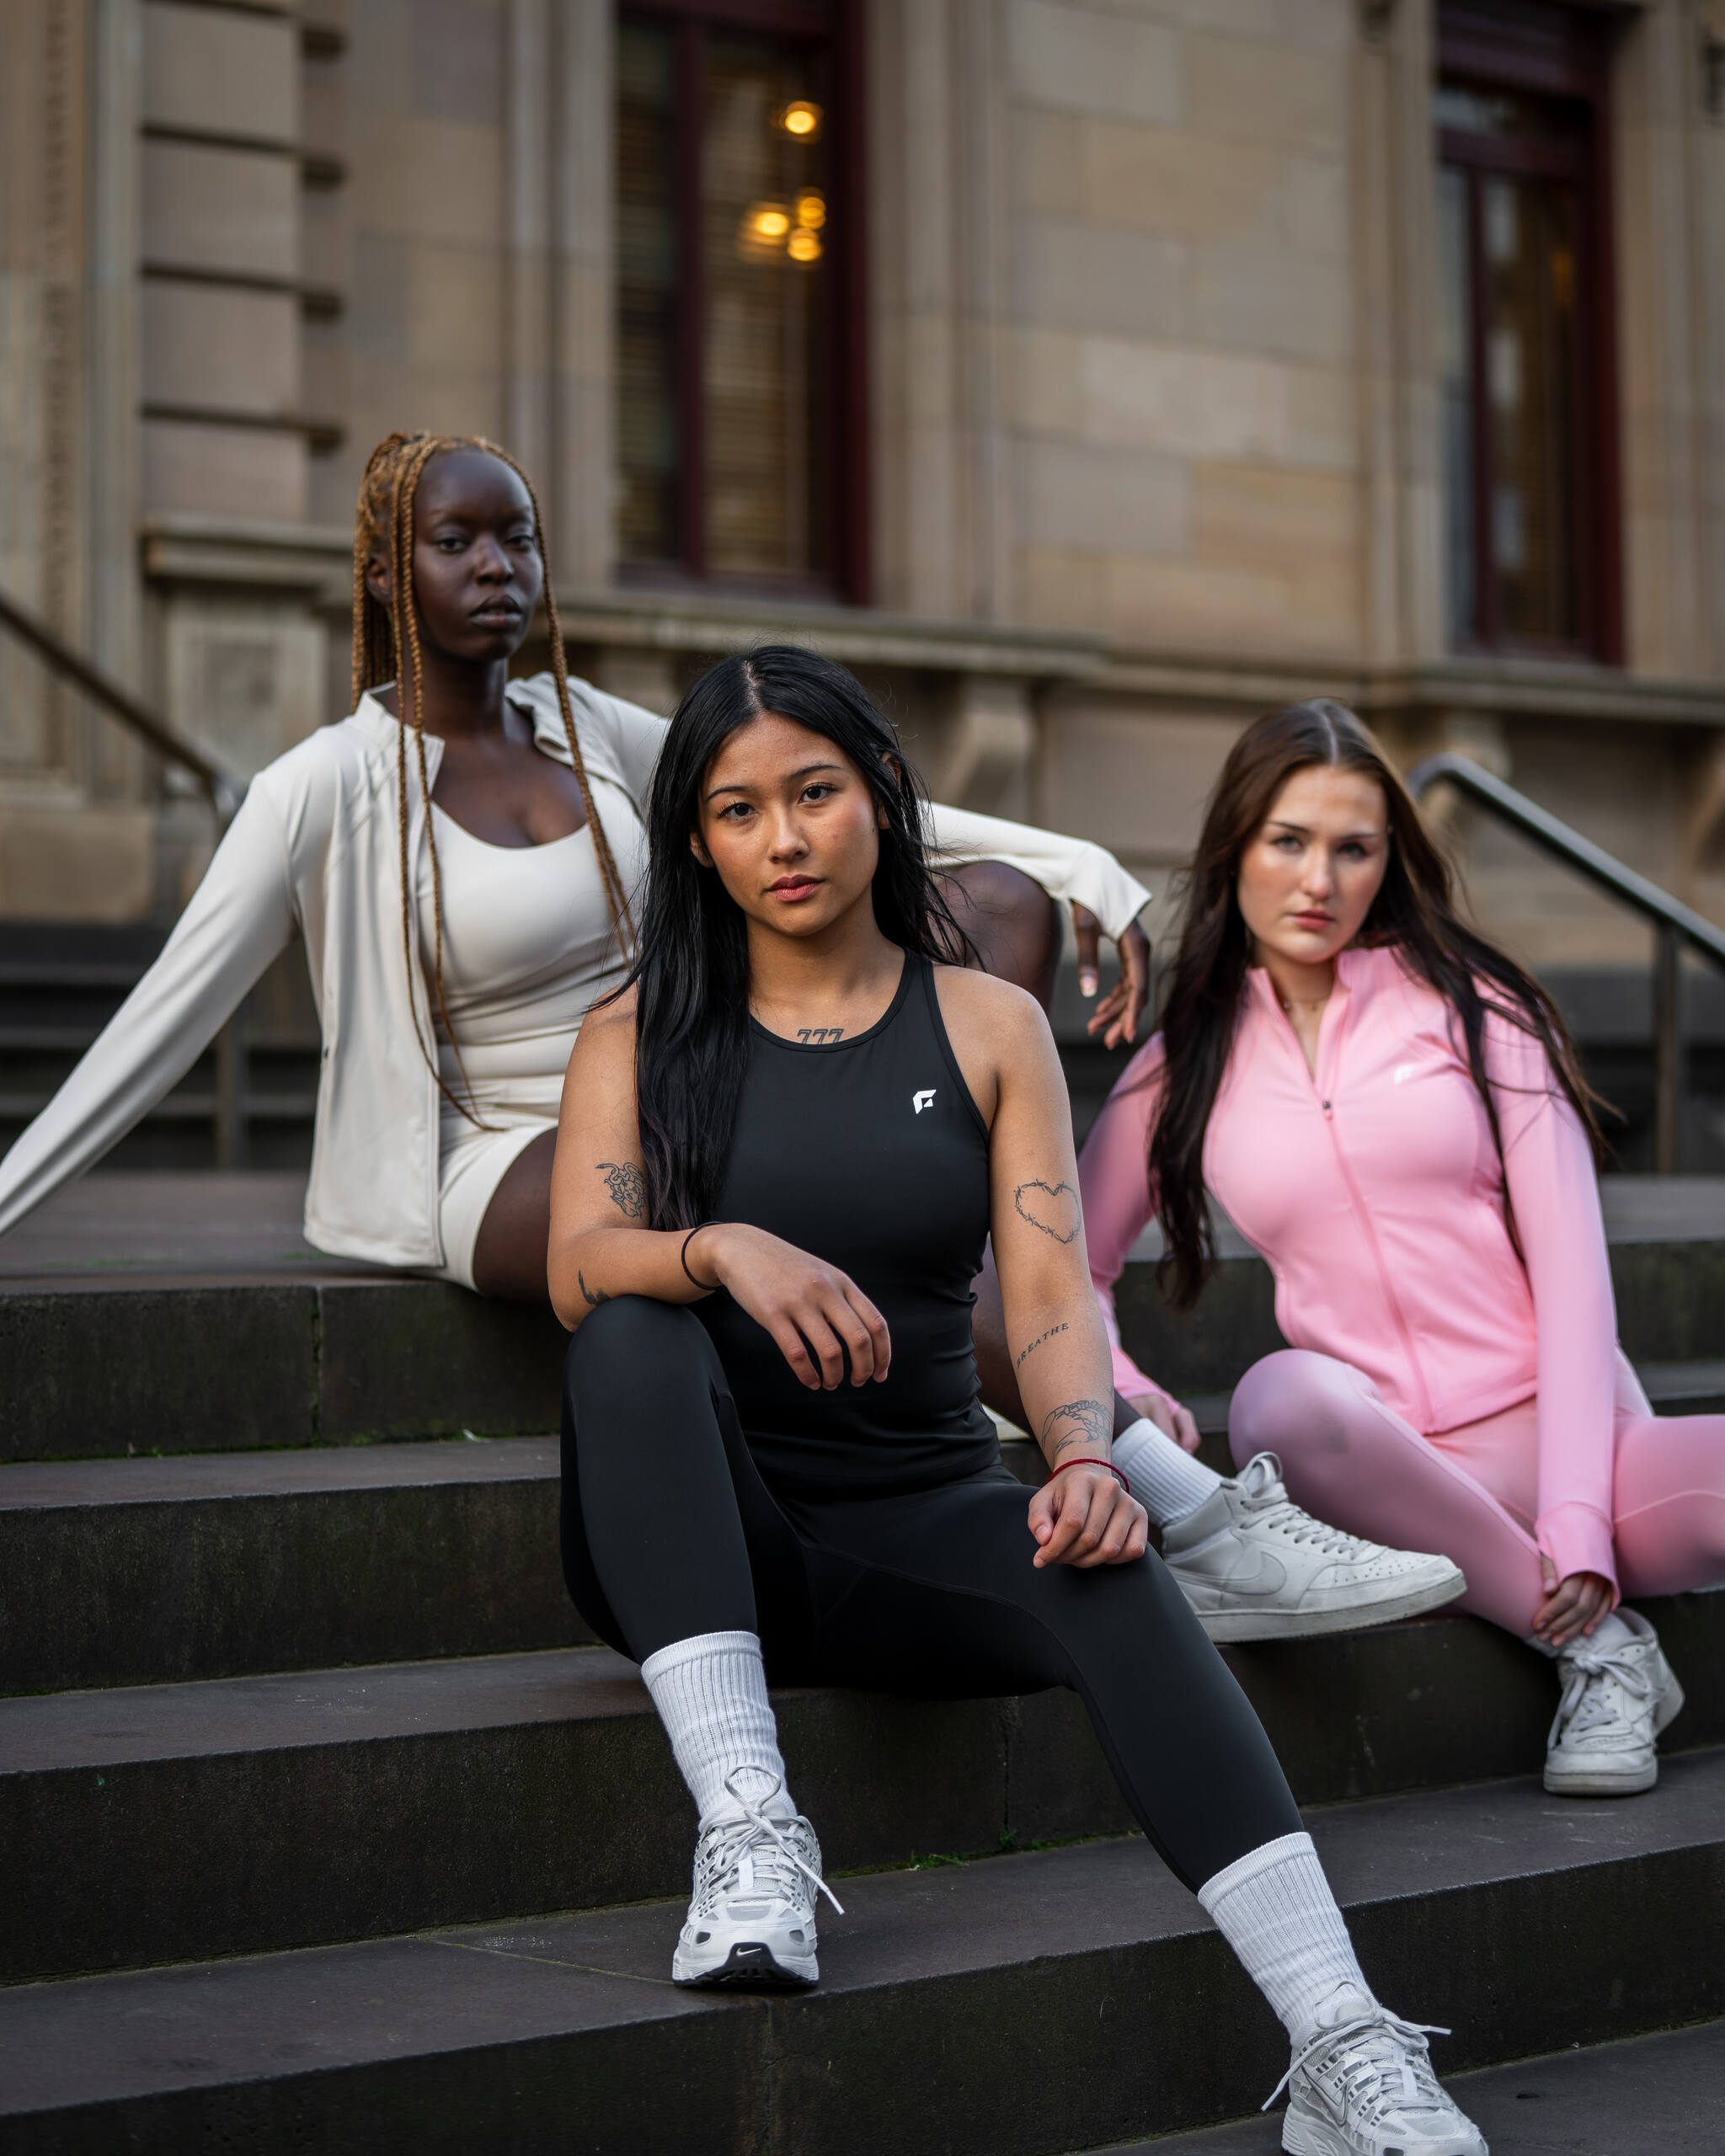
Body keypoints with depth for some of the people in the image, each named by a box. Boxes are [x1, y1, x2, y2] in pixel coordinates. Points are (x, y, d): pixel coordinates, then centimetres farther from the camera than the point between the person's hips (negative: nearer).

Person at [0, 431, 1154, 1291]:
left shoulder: (584, 727, 7)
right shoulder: (325, 789, -9)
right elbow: (163, 1025, -9)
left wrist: (1073, 862, 7)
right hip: (512, 1167, -7)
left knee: (1002, 903, -6)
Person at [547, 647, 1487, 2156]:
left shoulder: (990, 1027, 10)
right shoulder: (639, 1038, 8)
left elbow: (1050, 1290, -2)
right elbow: (580, 1274, -9)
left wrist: (1082, 1453, -24)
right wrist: (726, 1251, -32)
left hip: (922, 1527, 0)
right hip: (701, 1549, 0)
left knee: (1103, 1570, -33)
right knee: (637, 1342, -32)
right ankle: (747, 1832, -39)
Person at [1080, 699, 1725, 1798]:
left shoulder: (1472, 1005, 8)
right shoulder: (1186, 1063, 14)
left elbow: (1572, 1268, 1)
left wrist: (1577, 1522, -12)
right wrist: (1129, 1404, -4)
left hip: (1555, 1433, -1)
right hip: (1375, 1472, 1)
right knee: (1284, 1397, -37)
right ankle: (1595, 1646, -17)